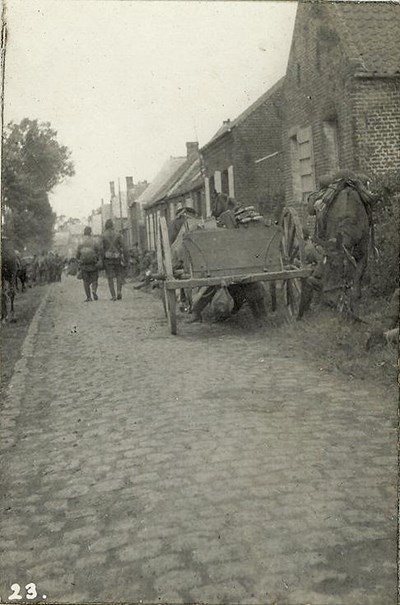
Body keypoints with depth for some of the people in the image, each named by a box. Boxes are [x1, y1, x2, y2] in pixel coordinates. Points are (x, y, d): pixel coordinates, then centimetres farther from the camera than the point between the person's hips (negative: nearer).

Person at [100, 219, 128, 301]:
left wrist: (101, 260, -2)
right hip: (117, 258, 0)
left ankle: (113, 296, 1)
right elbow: (124, 248, -4)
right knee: (119, 275, 14)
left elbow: (101, 249, -8)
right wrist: (126, 259, 1)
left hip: (108, 259, 0)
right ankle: (119, 291, -5)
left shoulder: (103, 236, -2)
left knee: (110, 278, 5)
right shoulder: (118, 235, -1)